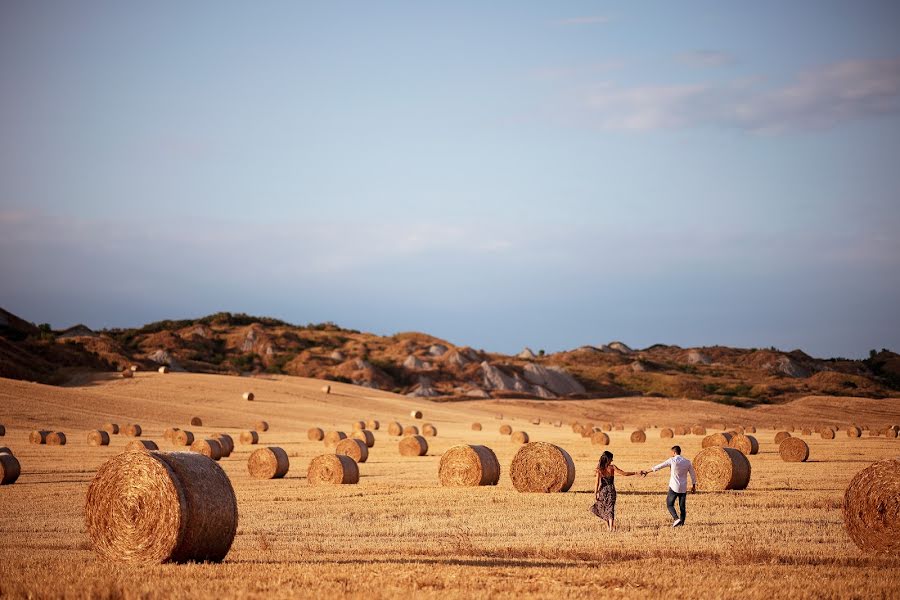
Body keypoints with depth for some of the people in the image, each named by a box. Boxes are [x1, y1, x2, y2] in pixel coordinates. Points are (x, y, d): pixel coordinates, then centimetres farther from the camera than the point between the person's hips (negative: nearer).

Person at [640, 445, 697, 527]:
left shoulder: (672, 460, -8)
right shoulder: (687, 462, 4)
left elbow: (659, 466, -5)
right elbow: (693, 474, 11)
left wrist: (647, 472, 1)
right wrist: (693, 486, 24)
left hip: (674, 487, -4)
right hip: (683, 488, 4)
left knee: (669, 504, 4)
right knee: (682, 506, 10)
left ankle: (676, 519, -16)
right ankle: (681, 523, 8)